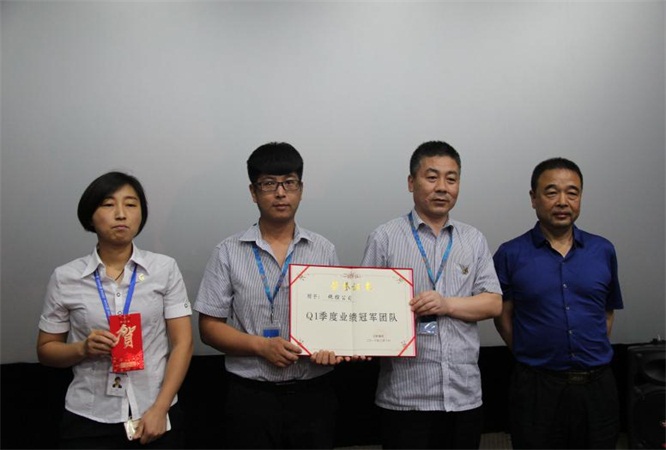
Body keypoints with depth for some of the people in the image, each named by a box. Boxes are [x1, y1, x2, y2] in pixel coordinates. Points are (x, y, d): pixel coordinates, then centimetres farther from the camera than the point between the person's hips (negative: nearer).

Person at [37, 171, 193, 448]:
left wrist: (159, 409, -11)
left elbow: (182, 343, -3)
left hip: (155, 417, 0)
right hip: (88, 420, 0)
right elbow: (46, 350, 7)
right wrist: (83, 349, -12)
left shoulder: (165, 269, -2)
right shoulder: (65, 278, -1)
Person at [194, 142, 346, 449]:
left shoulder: (324, 251, 5)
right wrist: (261, 345, -14)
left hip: (313, 394, 2)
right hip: (251, 397, -1)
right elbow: (209, 327, 0)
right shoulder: (228, 253, 0)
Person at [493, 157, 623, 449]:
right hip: (536, 388, -2)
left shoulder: (603, 251, 6)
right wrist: (532, 358, 0)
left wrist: (591, 357, 8)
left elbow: (608, 313, 15)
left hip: (597, 386, 3)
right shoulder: (510, 254, -3)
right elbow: (503, 317, 2)